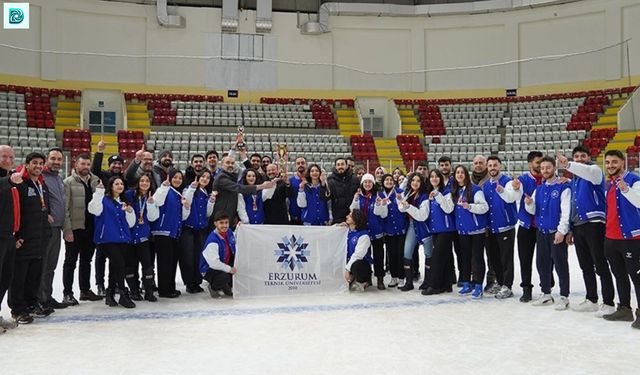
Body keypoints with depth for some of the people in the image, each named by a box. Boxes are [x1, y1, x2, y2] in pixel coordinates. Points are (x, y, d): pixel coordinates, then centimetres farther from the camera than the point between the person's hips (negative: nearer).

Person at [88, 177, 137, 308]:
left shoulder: (124, 202, 17)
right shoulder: (104, 199, 1)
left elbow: (131, 224, 13)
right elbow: (93, 210, -20)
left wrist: (129, 211, -6)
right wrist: (99, 192, -25)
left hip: (122, 240, 6)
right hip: (107, 240, -6)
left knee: (115, 267, 9)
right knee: (119, 263, -19)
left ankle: (110, 295, 22)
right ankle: (124, 295, -9)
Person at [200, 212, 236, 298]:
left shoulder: (229, 232, -4)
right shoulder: (212, 241, -29)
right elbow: (214, 263, -32)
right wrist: (230, 269, -25)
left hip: (225, 265, 8)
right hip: (209, 270, -8)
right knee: (224, 277, -35)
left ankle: (227, 287, 14)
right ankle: (213, 287, 2)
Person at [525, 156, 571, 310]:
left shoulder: (563, 187, -8)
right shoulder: (539, 189, 12)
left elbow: (566, 211, -14)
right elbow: (533, 211, 13)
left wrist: (561, 231, -19)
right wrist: (529, 203, -9)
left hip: (557, 233, -7)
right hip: (541, 232, 7)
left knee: (560, 265, -2)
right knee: (542, 263, 12)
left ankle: (564, 297, 8)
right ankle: (546, 295, 25)